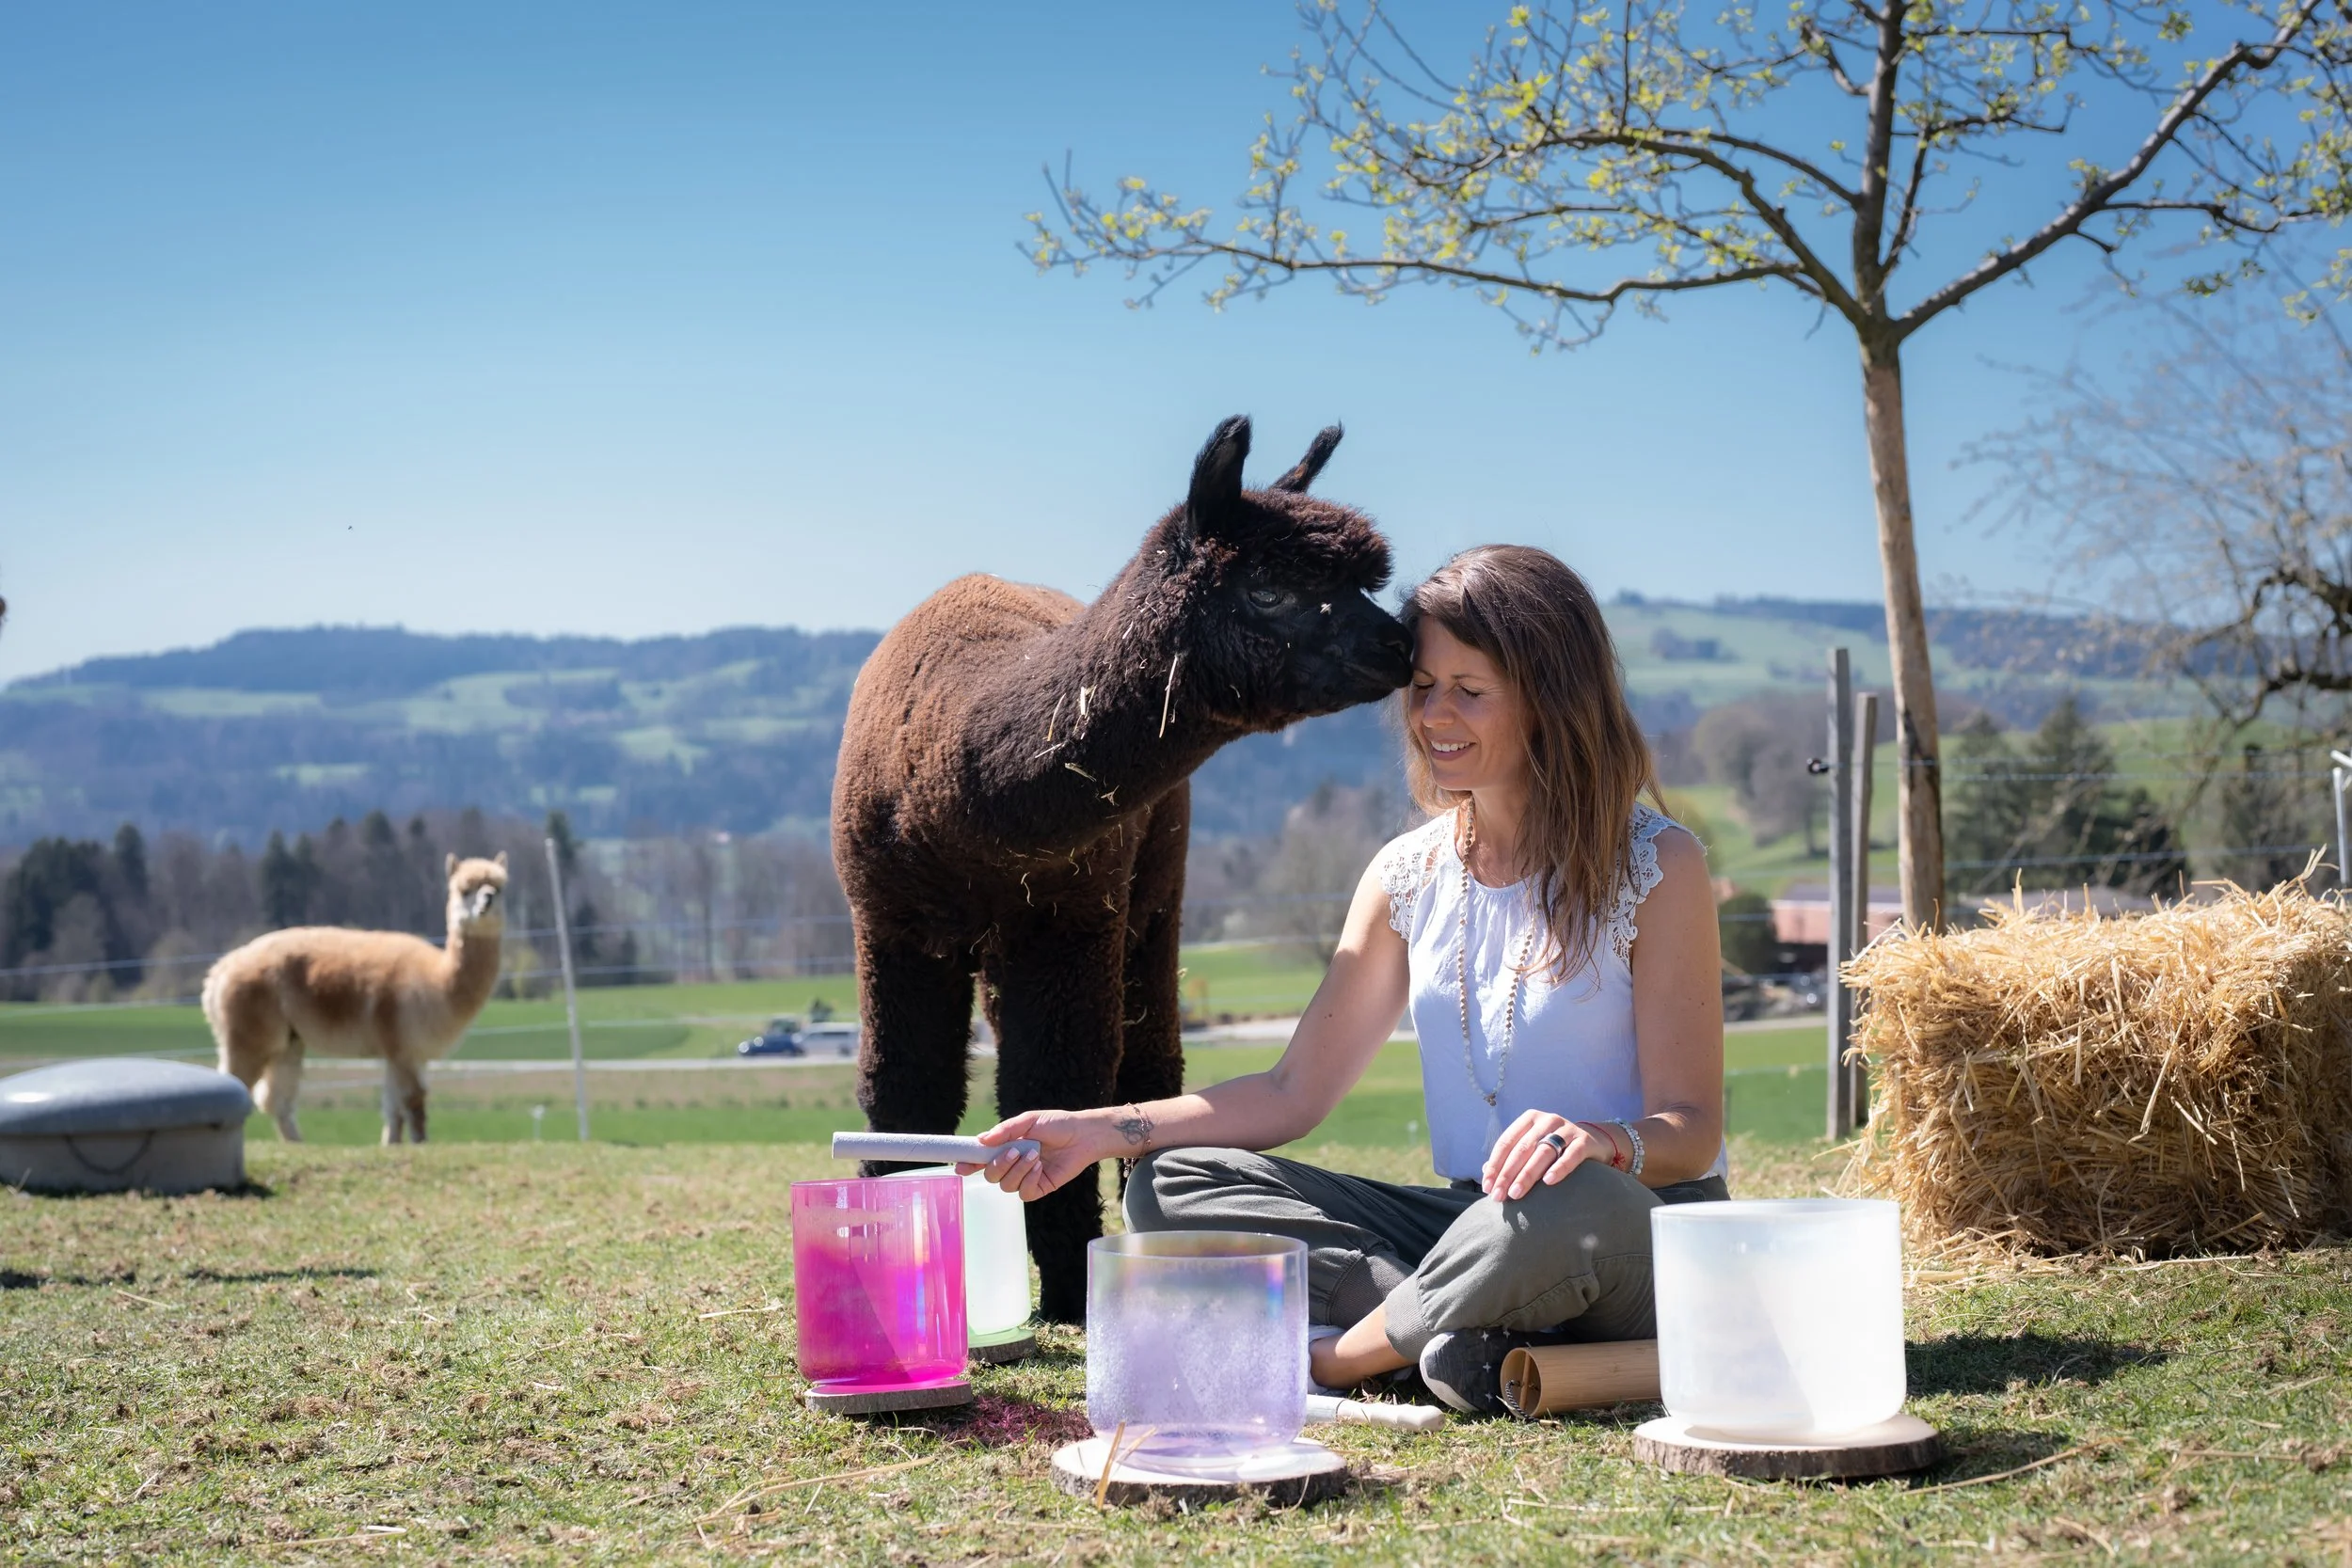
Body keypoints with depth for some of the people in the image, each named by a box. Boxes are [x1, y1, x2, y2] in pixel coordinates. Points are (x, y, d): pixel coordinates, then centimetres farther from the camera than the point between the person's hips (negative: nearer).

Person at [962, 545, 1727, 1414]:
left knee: (1577, 1201, -42)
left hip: (1643, 1243, -5)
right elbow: (1295, 1090, 8)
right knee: (1173, 1184, -10)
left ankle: (1328, 1358, -17)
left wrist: (1605, 1141, -34)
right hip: (1473, 1231, 5)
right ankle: (1477, 1337, -25)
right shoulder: (1408, 876, 9)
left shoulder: (1658, 866, -6)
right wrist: (1103, 1130, -5)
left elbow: (1691, 1130, -9)